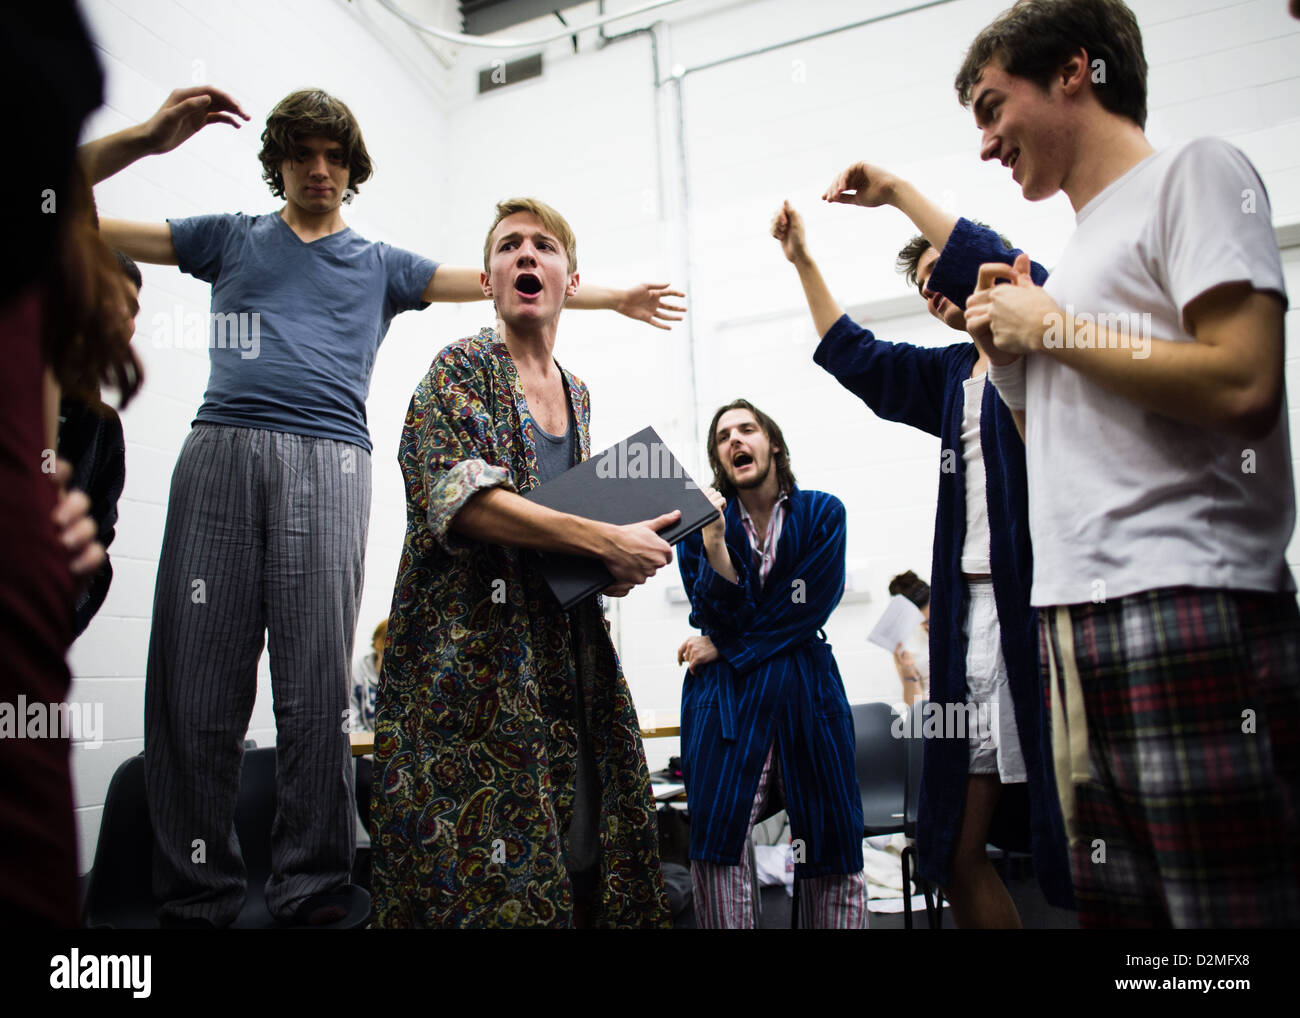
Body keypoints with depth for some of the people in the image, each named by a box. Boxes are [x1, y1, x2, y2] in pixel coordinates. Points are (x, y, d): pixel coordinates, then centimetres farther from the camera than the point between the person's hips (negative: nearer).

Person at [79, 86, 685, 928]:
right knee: (195, 683, -5)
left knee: (315, 690, -8)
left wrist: (613, 298, 20)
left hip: (329, 462, 0)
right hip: (221, 449, 1)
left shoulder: (381, 264, 25)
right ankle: (196, 896, 3)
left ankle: (312, 888, 0)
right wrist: (144, 140, 8)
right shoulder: (229, 239, 25)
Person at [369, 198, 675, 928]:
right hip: (475, 648, -6)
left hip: (571, 646, 6)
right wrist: (603, 540, -20)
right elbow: (456, 493, -17)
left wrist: (616, 562, 3)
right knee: (485, 866, -5)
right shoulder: (463, 368, -2)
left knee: (587, 852, 8)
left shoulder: (578, 394, 17)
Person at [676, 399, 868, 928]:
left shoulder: (822, 512, 4)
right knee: (715, 837, -9)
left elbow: (810, 608, -4)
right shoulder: (703, 520, 5)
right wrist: (713, 543, -17)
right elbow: (717, 621, -2)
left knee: (831, 843, 2)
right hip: (725, 693, 0)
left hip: (806, 689, 1)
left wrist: (726, 648, -5)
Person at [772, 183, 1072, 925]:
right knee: (959, 855, 8)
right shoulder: (954, 373, 23)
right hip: (975, 616, 7)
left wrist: (898, 190, -10)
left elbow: (1011, 271, -18)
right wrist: (804, 261, 29)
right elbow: (855, 356, 31)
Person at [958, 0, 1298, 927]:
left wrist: (1052, 328, -5)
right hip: (1074, 613, 8)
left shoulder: (1193, 172, 2)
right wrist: (1008, 352, 13)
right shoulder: (1077, 251, 24)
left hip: (1187, 601, -8)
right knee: (1113, 901, 12)